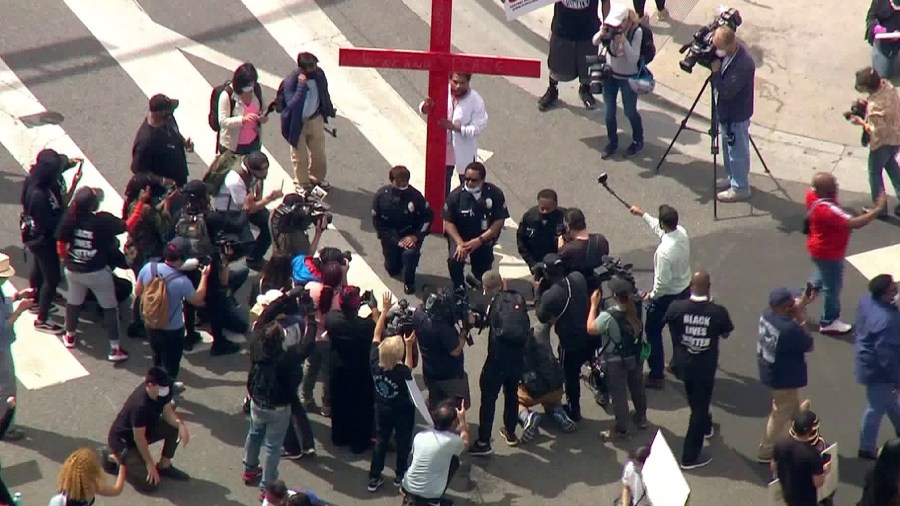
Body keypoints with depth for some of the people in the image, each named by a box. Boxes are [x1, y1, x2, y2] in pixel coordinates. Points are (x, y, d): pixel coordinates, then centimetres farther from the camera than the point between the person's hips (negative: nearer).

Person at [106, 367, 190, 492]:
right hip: (123, 440, -8)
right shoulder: (140, 405, -38)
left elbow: (167, 412, -4)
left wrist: (181, 425, -25)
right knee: (150, 483, -15)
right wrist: (150, 463, -19)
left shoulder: (163, 392, -16)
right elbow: (139, 438, -28)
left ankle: (164, 466, 9)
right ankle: (116, 458, 5)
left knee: (175, 427, -9)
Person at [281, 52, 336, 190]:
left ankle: (317, 178, 44)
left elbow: (324, 93, 6)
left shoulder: (318, 74, -14)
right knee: (300, 156, 12)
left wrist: (329, 110, 17)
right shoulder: (290, 81, -29)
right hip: (297, 123, -5)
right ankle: (302, 183, 33)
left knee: (318, 152, 20)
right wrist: (301, 85, -42)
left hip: (315, 120, 5)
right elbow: (292, 105, -38)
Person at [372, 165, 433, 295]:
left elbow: (428, 216, -9)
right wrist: (395, 240, -16)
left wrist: (416, 236, -18)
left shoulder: (415, 195, -21)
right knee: (392, 269, 9)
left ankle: (409, 283, -4)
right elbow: (376, 221, -10)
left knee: (409, 253, -32)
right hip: (390, 235, 2)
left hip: (410, 234, -2)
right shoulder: (381, 195, -17)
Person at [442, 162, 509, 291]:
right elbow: (447, 222, -10)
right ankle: (458, 288, 0)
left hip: (484, 237, 2)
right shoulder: (456, 195, -16)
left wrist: (479, 240, -20)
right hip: (459, 235, -2)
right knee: (454, 259, -27)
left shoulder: (495, 194, -13)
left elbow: (499, 222, -11)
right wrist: (460, 243, -24)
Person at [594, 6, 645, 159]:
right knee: (609, 112, 11)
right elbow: (595, 42, -8)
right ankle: (612, 143, 31)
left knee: (630, 112, 12)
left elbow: (634, 59, -26)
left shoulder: (636, 31, -25)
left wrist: (624, 41, -38)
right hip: (609, 74, 3)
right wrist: (601, 34, -30)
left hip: (628, 78, -3)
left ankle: (638, 142, 35)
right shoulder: (610, 27, -17)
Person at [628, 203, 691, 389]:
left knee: (653, 332, 13)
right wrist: (642, 214, 20)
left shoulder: (664, 251, -37)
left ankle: (656, 376, 19)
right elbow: (660, 229, 12)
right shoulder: (682, 232, -13)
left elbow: (662, 282, -29)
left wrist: (651, 295, -9)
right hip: (685, 290, 7)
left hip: (667, 296, -7)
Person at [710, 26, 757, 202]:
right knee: (728, 147, 26)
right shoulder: (727, 51, -9)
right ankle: (733, 178, 45)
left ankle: (740, 188, 25)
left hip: (736, 114, -9)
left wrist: (715, 71, -26)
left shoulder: (743, 64, -36)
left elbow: (727, 91, -34)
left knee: (737, 151, 9)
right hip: (726, 110, 9)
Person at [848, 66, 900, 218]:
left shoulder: (875, 106, -37)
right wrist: (867, 103, -4)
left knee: (875, 173, 15)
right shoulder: (888, 86, -13)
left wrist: (861, 122, -17)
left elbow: (878, 131, -29)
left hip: (883, 142, -8)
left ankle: (880, 209, 30)